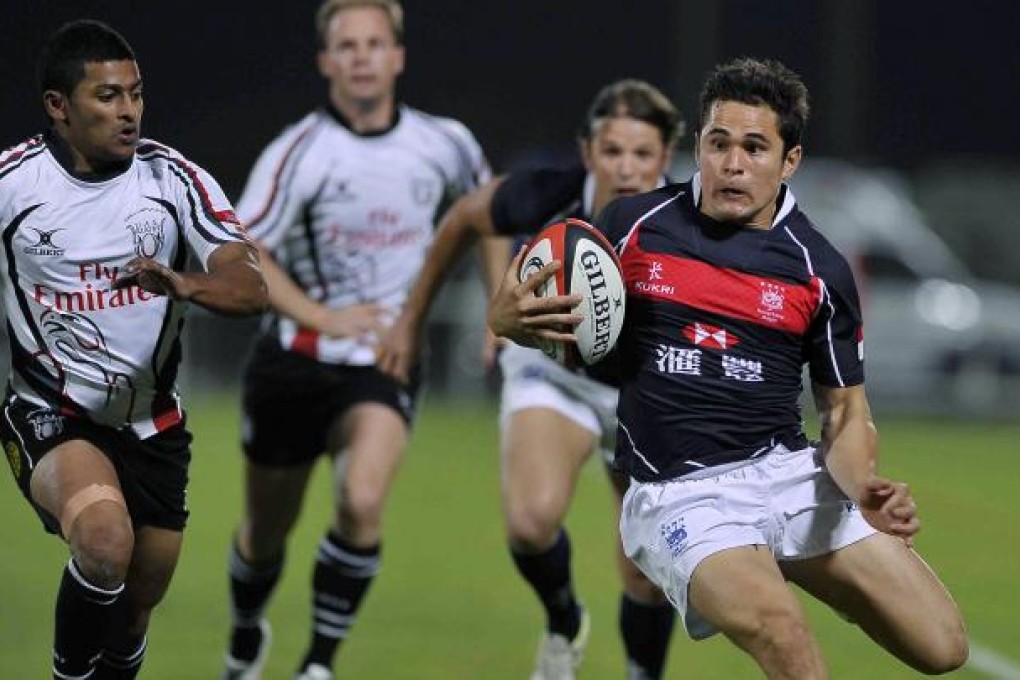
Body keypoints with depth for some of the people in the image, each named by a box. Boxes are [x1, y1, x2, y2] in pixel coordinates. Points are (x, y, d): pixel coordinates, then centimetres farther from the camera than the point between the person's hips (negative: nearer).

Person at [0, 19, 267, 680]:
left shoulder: (175, 178, -6)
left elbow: (250, 287, -16)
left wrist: (184, 285, -36)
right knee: (105, 539, -33)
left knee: (134, 615, 13)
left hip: (153, 424, 4)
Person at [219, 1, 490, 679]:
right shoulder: (301, 151, -14)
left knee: (362, 503, -26)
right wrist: (323, 317, -26)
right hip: (295, 362, -1)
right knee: (265, 532, 13)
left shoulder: (444, 144, -4)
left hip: (386, 365, 1)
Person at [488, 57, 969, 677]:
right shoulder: (633, 225, 3)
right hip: (679, 492, -3)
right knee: (776, 627, -35)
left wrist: (866, 487, -11)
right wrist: (510, 317, -13)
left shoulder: (820, 270, 5)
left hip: (790, 470, 3)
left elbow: (846, 412, 11)